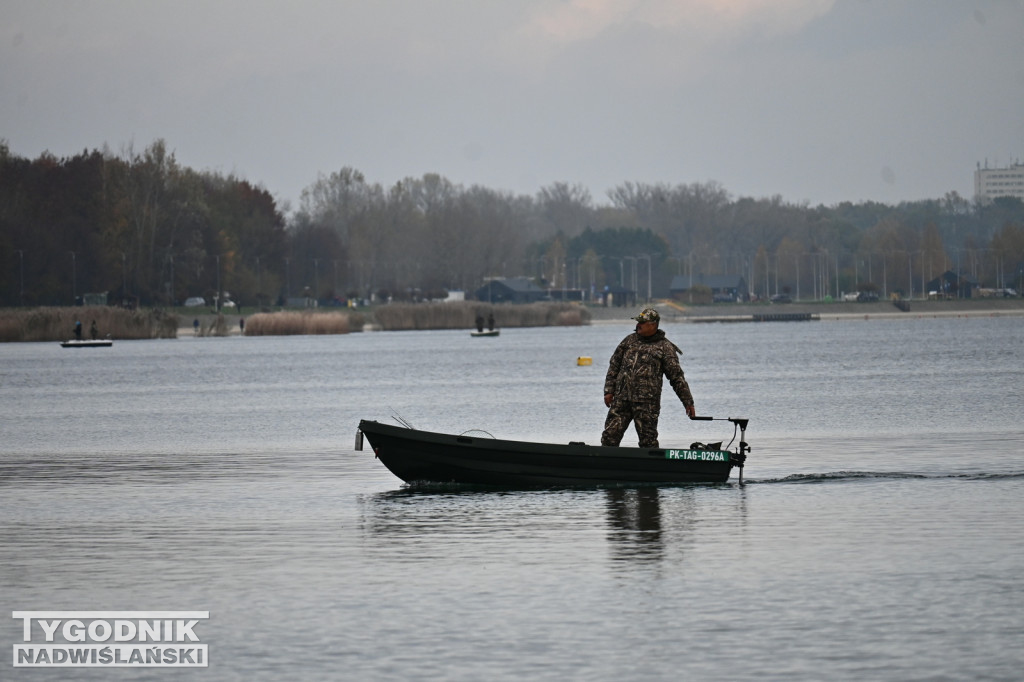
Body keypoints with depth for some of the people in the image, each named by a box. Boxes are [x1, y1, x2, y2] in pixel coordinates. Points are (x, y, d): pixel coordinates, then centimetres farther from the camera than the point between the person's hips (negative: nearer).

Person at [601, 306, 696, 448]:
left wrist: (688, 403, 0)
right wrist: (609, 390, 9)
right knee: (610, 436, 1)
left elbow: (677, 377, 2)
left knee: (648, 441, -3)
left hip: (647, 401, -4)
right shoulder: (629, 340, 15)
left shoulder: (664, 347, 2)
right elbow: (614, 366, 18)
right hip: (621, 398, 4)